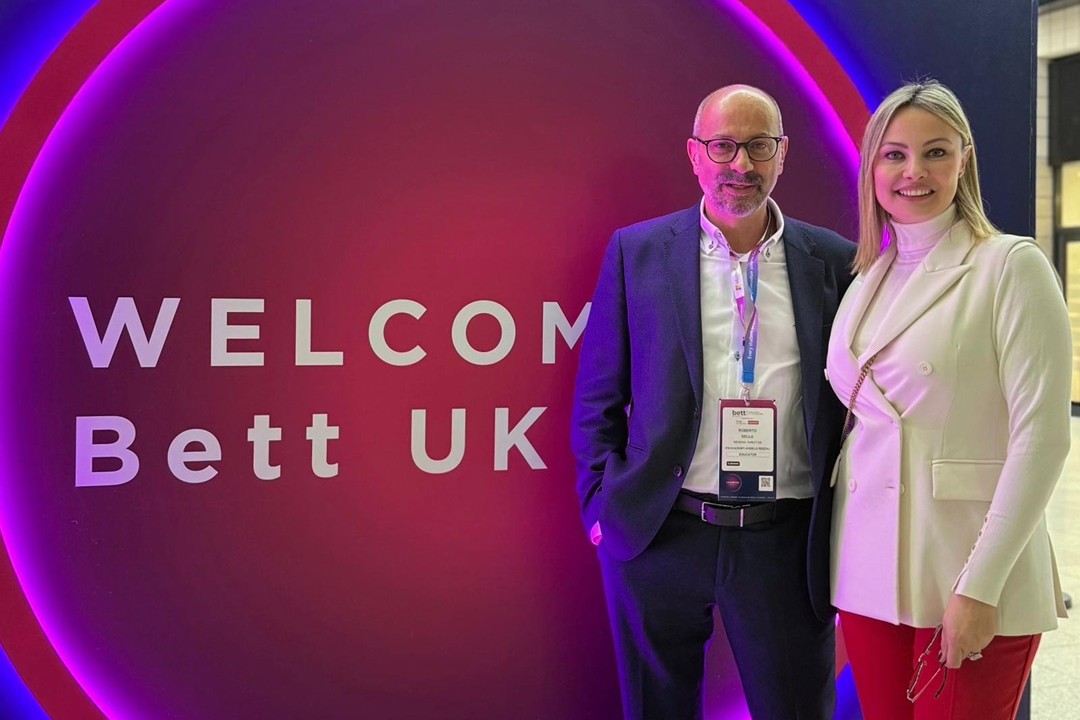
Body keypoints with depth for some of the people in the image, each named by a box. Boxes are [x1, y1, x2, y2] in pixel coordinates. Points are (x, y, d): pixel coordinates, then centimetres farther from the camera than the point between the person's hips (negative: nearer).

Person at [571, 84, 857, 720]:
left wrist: (849, 533, 2)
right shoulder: (636, 252, 2)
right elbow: (597, 399, 5)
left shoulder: (836, 262, 3)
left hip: (787, 545, 0)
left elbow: (856, 399, 6)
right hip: (658, 534, 0)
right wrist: (602, 508, -1)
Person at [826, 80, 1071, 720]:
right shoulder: (866, 281, 10)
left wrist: (980, 586, -18)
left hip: (972, 576, -5)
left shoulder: (1011, 266, -7)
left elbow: (1041, 437, -13)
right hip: (869, 567, 5)